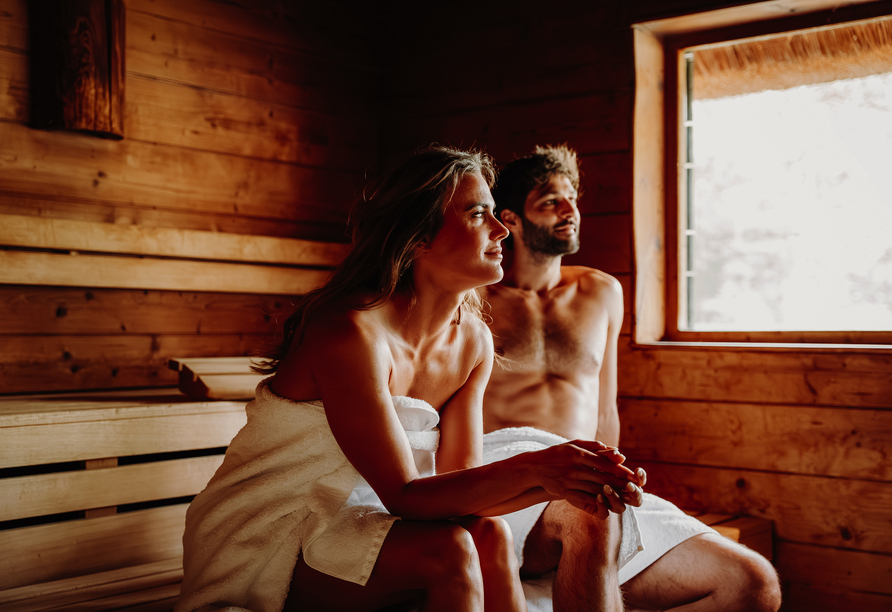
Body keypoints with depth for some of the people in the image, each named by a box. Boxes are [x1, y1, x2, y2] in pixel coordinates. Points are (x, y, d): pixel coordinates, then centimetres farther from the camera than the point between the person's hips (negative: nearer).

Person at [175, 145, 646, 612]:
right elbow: (406, 496, -25)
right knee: (447, 550, -27)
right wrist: (532, 469, -37)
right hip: (261, 550, -6)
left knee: (490, 536, -20)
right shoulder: (351, 332, -25)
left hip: (354, 520, 7)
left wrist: (556, 482, -22)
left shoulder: (474, 342, 0)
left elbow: (459, 482, -5)